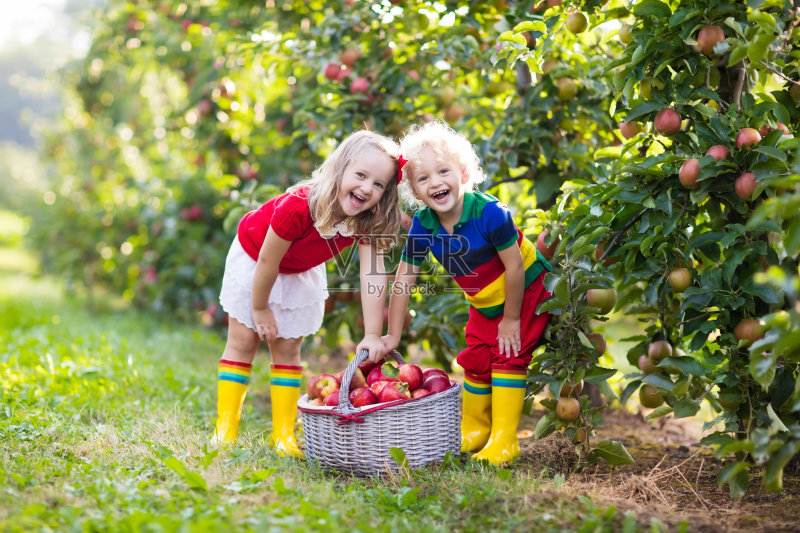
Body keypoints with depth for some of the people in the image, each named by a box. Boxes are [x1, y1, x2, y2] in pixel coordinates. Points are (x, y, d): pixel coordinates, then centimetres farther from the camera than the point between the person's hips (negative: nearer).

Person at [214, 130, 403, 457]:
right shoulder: (298, 207, -40)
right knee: (243, 341, 0)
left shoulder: (368, 220, -27)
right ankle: (225, 429, 5)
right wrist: (260, 308, -15)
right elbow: (268, 262, -28)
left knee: (287, 348, 4)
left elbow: (373, 275, -31)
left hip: (302, 273, 4)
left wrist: (372, 336, -37)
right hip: (253, 257, -4)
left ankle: (283, 435, 8)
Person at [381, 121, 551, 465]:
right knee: (475, 361, 10)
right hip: (484, 305, 6)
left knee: (509, 357, -11)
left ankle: (504, 442, -6)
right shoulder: (423, 225, -17)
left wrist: (511, 319, -17)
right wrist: (392, 336, -7)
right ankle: (474, 431, 29)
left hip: (527, 292, -5)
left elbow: (514, 267, -26)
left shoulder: (489, 213, -33)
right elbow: (403, 280, -10)